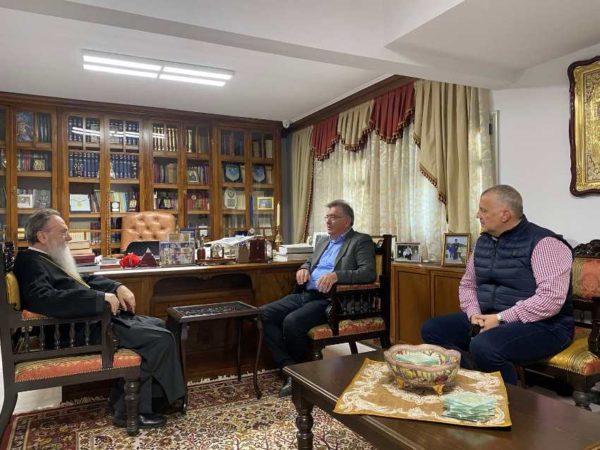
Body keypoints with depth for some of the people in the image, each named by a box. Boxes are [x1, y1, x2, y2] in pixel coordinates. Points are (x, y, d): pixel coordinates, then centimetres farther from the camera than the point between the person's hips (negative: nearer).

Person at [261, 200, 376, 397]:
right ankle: (290, 368, -8)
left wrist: (336, 275, -28)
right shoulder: (323, 242, 24)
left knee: (292, 321, -31)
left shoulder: (361, 241, 0)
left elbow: (368, 273, -14)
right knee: (263, 315, -11)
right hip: (304, 295, 8)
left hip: (328, 300, -8)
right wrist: (304, 268, 11)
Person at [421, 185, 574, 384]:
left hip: (540, 325, -7)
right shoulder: (483, 242, 10)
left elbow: (551, 298, -24)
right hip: (488, 319, 8)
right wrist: (474, 313, -3)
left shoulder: (544, 243, -13)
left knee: (483, 346, -35)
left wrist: (501, 318, -23)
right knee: (432, 329, -8)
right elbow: (467, 284, 16)